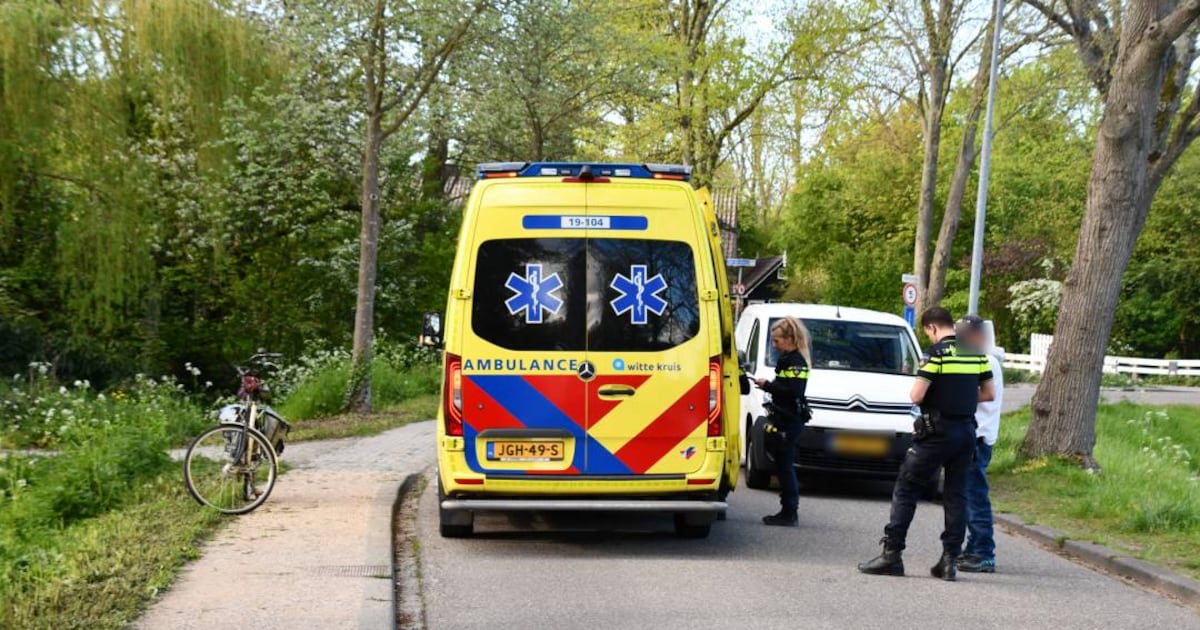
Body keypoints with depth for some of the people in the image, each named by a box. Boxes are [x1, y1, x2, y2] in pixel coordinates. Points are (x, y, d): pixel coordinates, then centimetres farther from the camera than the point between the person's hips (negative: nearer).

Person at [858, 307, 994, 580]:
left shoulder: (937, 352, -12)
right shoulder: (976, 352, 7)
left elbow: (917, 395, -15)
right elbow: (988, 393, 13)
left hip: (936, 432, -6)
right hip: (967, 432, 6)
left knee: (906, 490, 2)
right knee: (955, 495, 10)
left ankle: (892, 554, -1)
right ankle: (950, 560, 6)